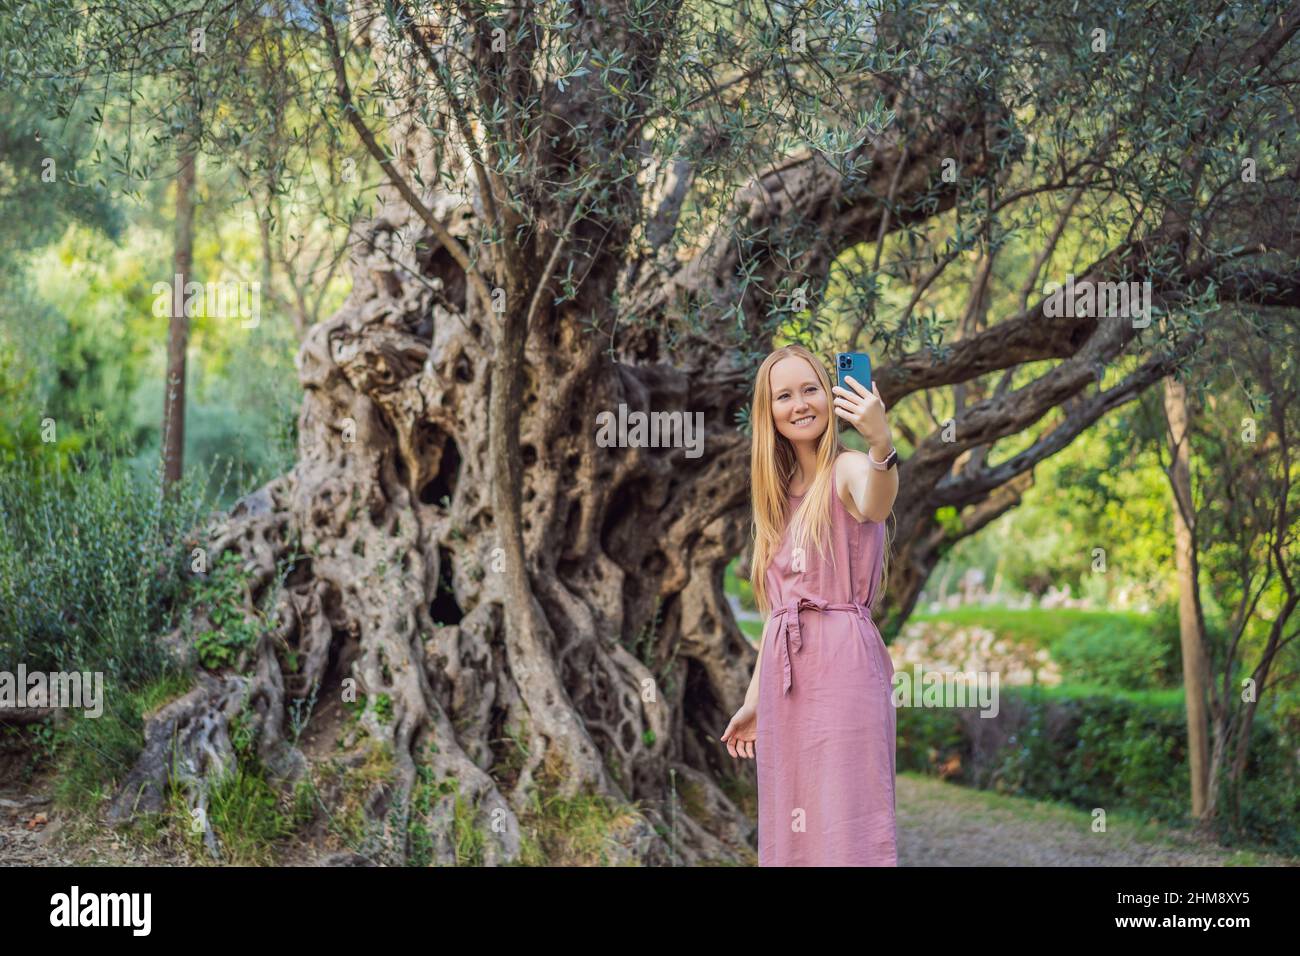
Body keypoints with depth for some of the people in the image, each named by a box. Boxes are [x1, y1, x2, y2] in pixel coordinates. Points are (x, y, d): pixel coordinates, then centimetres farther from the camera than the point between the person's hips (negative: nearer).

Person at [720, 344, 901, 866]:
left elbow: (876, 507, -30)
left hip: (843, 665, -7)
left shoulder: (848, 470, -3)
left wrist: (882, 446, -50)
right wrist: (753, 703, 20)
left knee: (848, 824, -9)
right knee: (792, 826, 9)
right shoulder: (780, 494, 17)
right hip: (782, 674, 7)